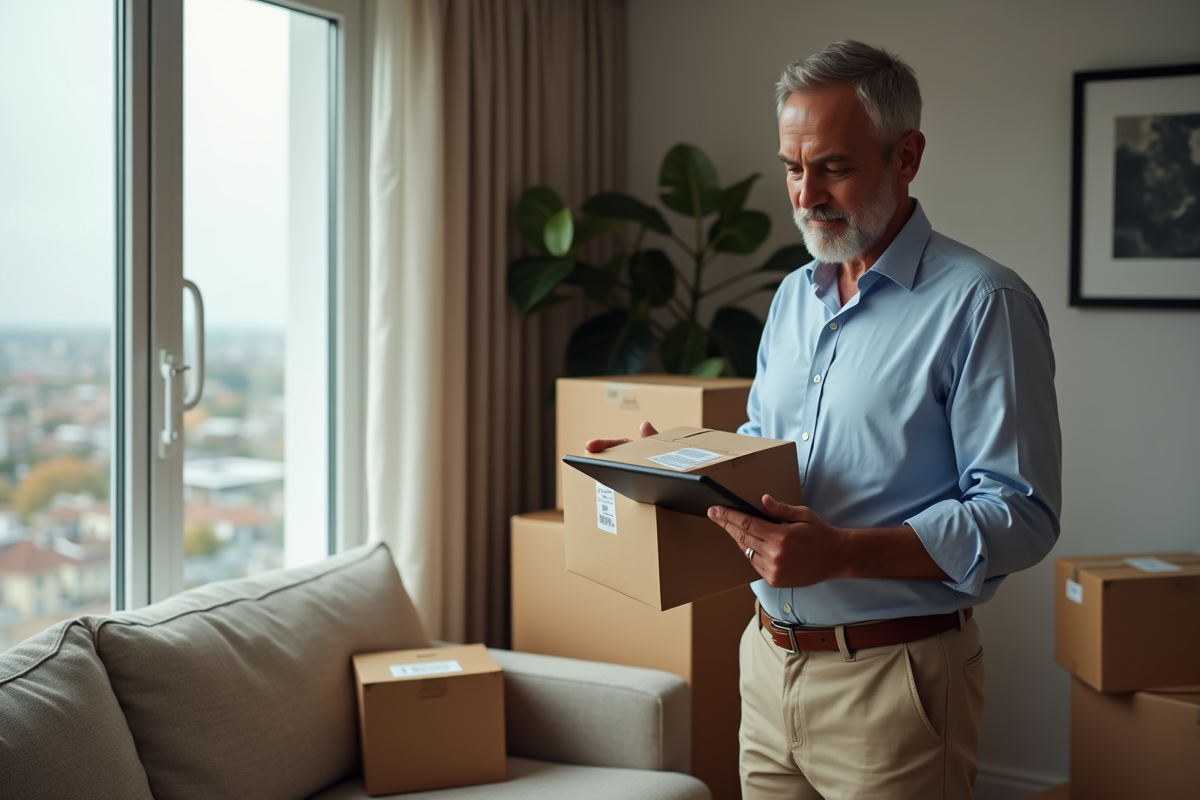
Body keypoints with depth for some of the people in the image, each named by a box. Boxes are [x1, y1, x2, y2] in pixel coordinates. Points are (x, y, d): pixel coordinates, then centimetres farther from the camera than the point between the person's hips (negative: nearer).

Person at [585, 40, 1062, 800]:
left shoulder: (983, 303, -13)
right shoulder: (794, 296, 12)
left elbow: (1020, 516, -19)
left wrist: (842, 553, -29)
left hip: (892, 679, -6)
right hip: (770, 657, 7)